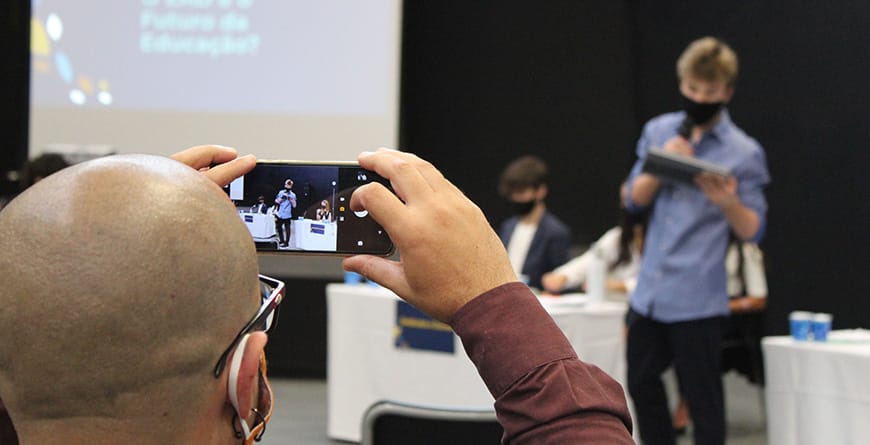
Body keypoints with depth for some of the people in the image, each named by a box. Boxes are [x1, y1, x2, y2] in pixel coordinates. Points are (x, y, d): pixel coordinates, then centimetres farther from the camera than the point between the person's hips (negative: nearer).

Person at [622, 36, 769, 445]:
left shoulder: (744, 153, -4)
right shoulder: (658, 131, 8)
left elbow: (752, 230, -3)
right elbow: (634, 198, 7)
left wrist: (728, 202, -23)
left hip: (696, 299, -5)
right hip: (648, 290, 5)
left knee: (702, 399, 1)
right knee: (641, 383, 15)